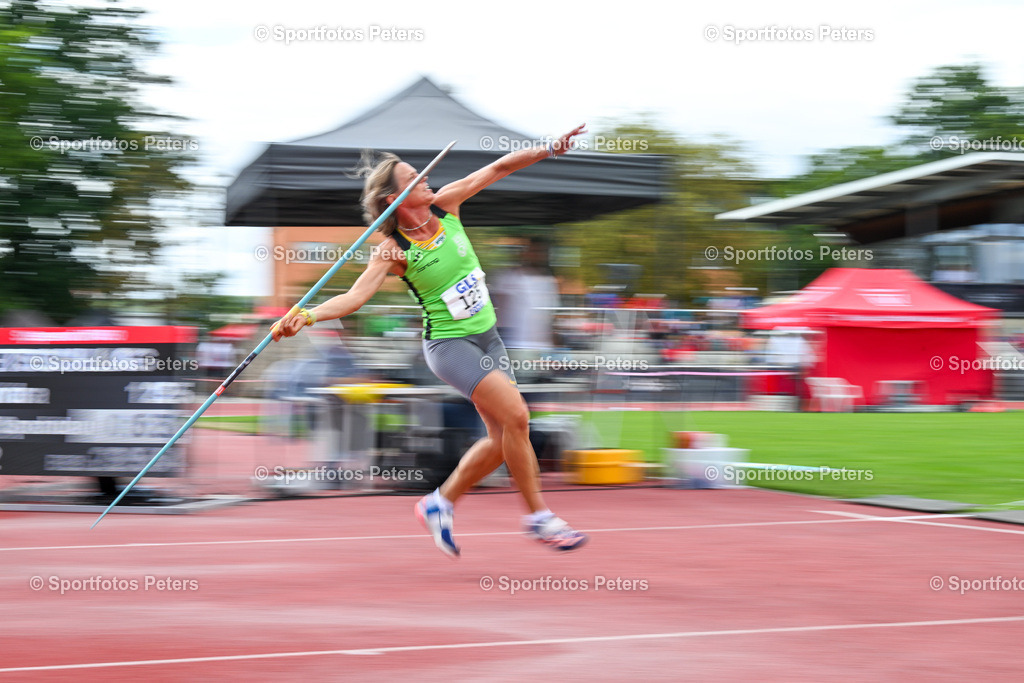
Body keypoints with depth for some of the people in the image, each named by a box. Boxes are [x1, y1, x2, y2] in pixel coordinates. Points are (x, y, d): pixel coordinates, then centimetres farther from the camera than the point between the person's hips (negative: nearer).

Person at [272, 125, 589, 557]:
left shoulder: (444, 205, -1)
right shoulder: (394, 250, -16)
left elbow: (496, 169, 2)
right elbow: (354, 297, -23)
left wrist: (549, 149, -3)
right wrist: (306, 316, -39)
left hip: (488, 337, 7)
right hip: (449, 343, -7)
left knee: (503, 439, 6)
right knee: (516, 416, -19)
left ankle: (441, 502, 24)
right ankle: (538, 517, -6)